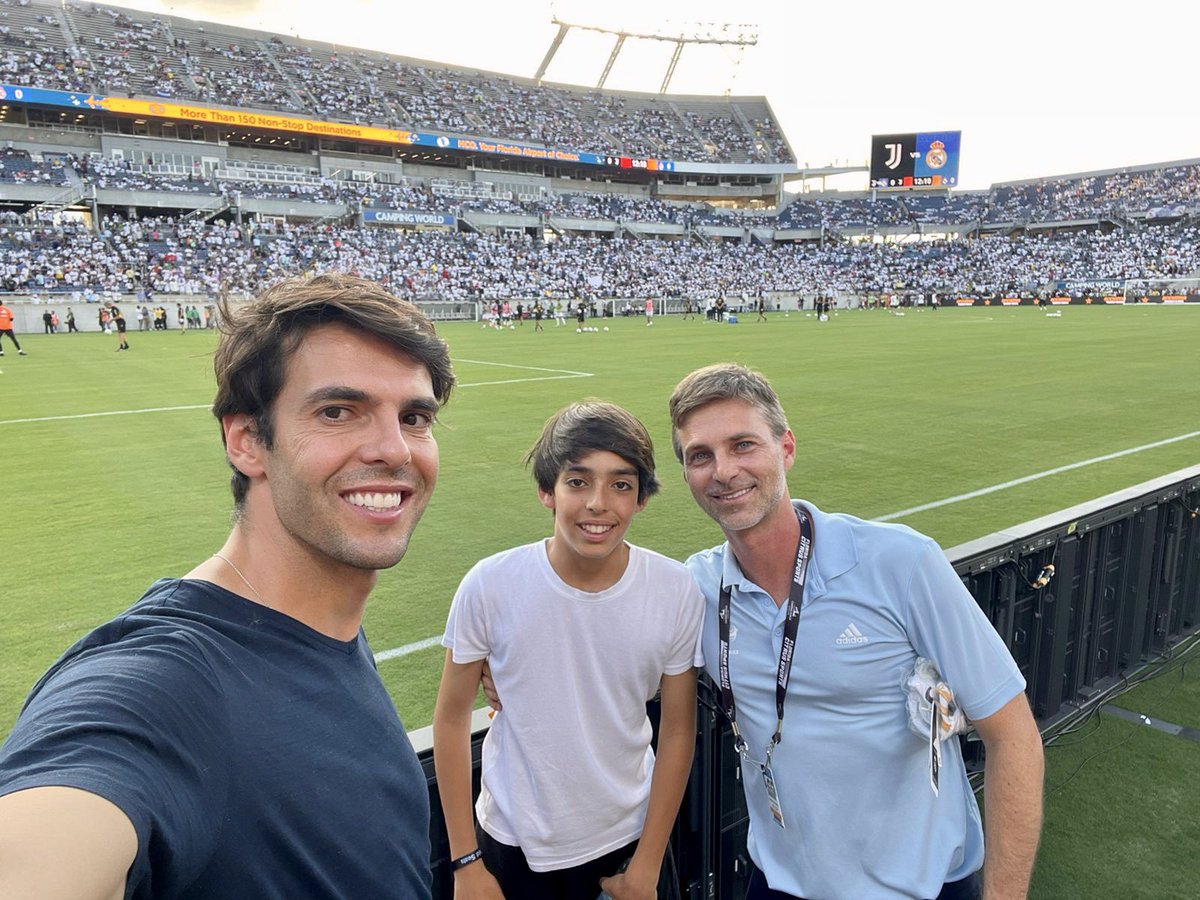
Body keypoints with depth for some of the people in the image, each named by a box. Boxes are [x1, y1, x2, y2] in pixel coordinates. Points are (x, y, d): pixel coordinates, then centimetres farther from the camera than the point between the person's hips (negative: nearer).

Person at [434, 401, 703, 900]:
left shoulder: (678, 592, -17)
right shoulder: (490, 586, -20)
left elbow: (677, 731, -6)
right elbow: (452, 716, -8)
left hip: (628, 835, 1)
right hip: (513, 841, 0)